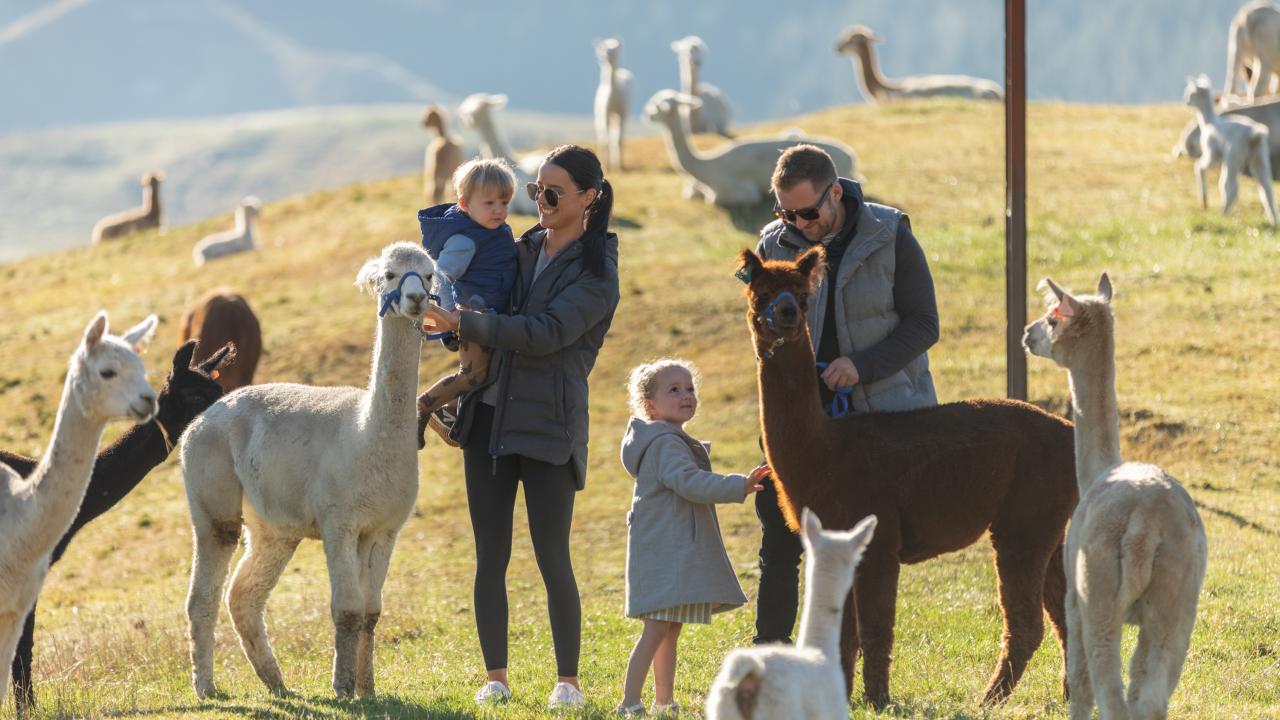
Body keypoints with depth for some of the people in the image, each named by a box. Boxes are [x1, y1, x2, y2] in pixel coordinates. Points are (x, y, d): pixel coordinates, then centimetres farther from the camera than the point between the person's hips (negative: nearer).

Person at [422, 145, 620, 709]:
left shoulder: (596, 271, -5)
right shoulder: (520, 250, 13)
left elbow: (545, 334, -18)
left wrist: (464, 323, -22)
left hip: (547, 424, -5)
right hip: (488, 414, 5)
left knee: (552, 556, -7)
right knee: (490, 555, 4)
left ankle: (567, 681, 3)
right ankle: (495, 677, 9)